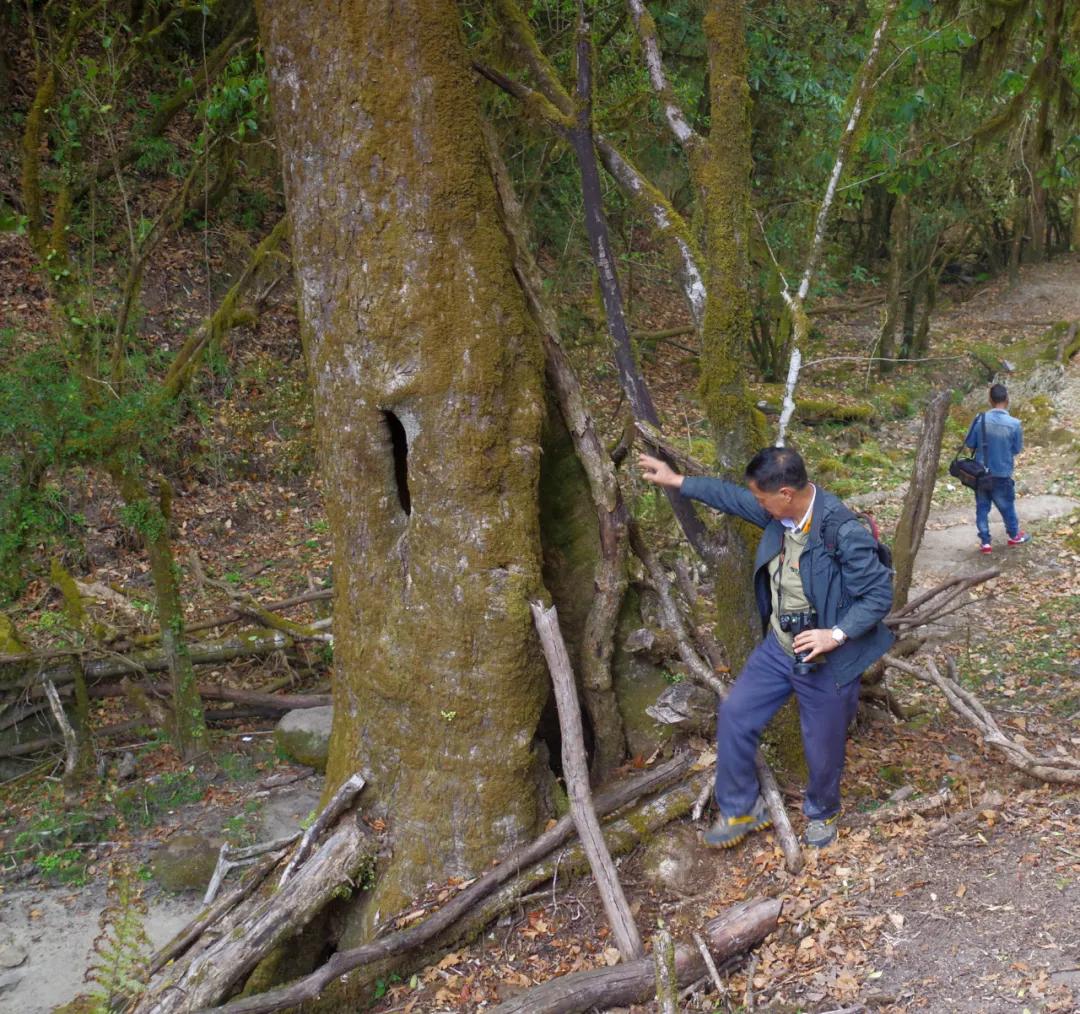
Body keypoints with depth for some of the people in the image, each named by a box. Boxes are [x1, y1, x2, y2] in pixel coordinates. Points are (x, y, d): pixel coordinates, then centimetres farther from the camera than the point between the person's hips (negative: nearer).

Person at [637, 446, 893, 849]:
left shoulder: (844, 532, -28)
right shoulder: (779, 512, -7)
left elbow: (879, 594, -21)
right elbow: (733, 497, 11)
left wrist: (836, 635, -29)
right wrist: (676, 480, 15)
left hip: (825, 660, -6)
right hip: (778, 647, 7)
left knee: (823, 747, 12)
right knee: (734, 714, 7)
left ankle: (822, 813, 43)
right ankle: (740, 809, 26)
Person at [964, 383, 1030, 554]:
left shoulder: (980, 419, -13)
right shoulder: (1014, 424, -18)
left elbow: (969, 443, -3)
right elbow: (1017, 449, -4)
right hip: (1001, 475, -2)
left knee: (982, 507, 15)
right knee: (1007, 506, 19)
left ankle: (985, 542, 21)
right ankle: (1014, 536, 38)